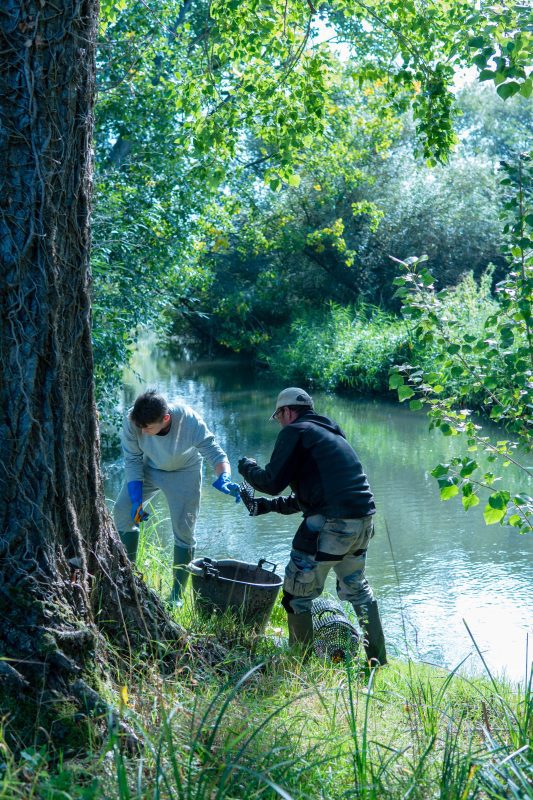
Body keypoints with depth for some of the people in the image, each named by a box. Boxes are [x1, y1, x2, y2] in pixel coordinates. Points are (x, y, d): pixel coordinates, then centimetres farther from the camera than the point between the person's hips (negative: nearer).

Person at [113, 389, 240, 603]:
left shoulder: (190, 421, -38)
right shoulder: (132, 421, -32)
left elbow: (215, 453, -33)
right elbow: (132, 460, -18)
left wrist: (224, 479, -54)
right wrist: (137, 499, -21)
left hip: (184, 471, -3)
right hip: (148, 467, 3)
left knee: (183, 528, -8)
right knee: (122, 511, -4)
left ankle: (177, 594, 6)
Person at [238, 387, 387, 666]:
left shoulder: (295, 431, -2)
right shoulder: (331, 433, 26)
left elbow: (273, 482, -6)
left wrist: (247, 467, 13)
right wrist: (267, 505, 29)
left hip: (331, 524, -9)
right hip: (363, 520, 9)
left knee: (298, 592, 6)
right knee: (356, 588, 25)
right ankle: (377, 659, 31)